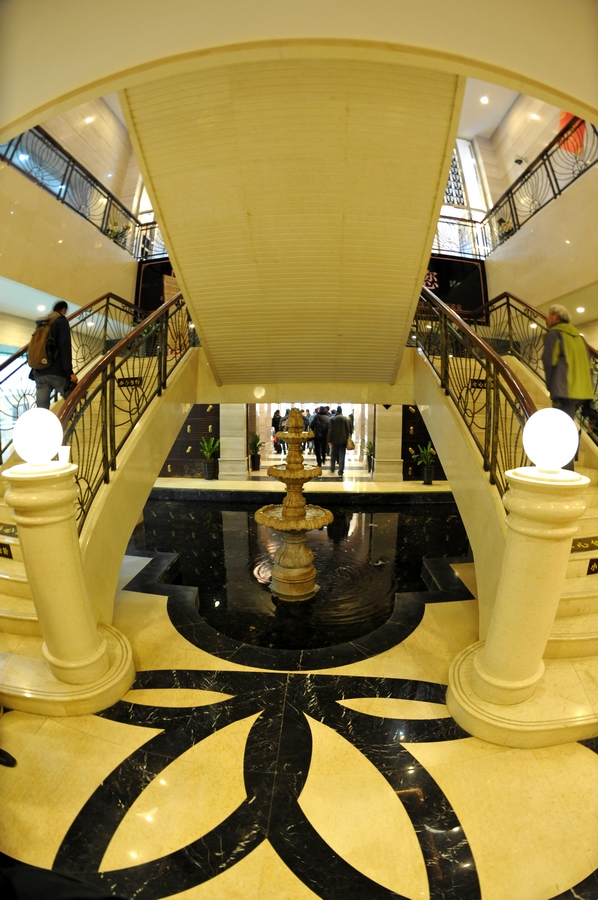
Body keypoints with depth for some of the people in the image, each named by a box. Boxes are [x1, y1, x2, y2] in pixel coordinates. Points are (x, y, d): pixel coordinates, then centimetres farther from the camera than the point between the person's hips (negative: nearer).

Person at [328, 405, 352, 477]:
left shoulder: (333, 419, -7)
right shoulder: (347, 419, 1)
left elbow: (330, 431, -8)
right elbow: (349, 430, 6)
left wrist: (329, 440, -4)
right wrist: (348, 438, 15)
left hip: (335, 440, -1)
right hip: (344, 440, 1)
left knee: (333, 455, 15)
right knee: (342, 456, 2)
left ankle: (332, 469, 25)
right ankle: (340, 473, -2)